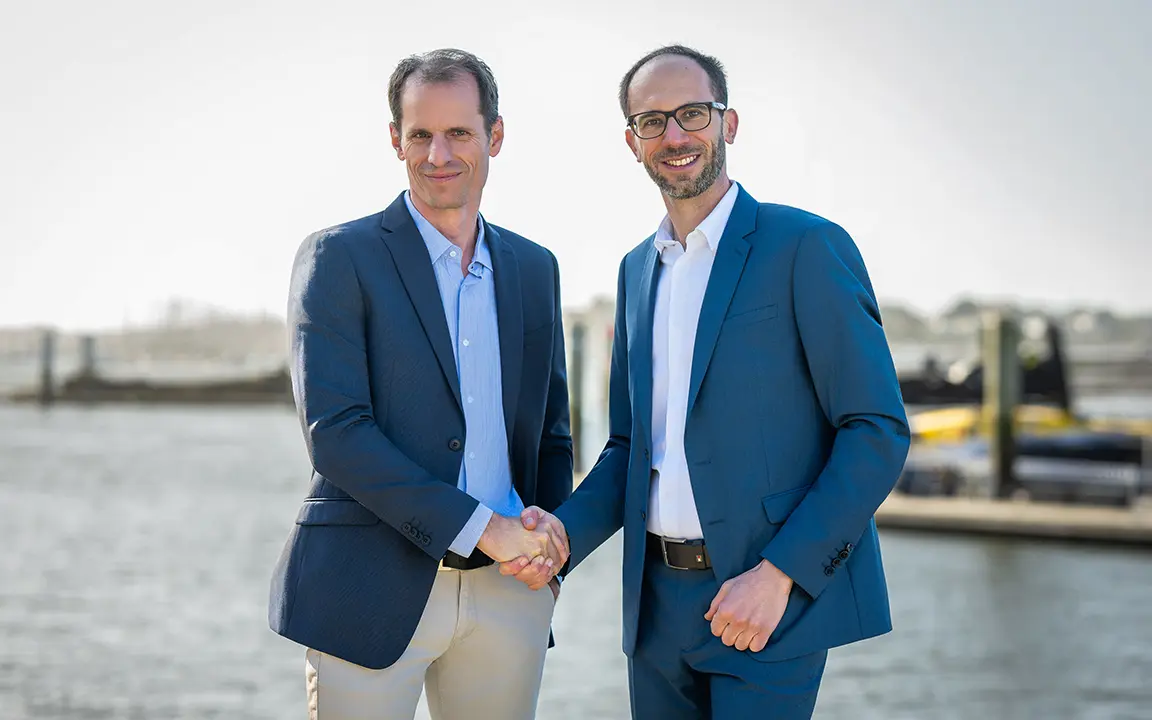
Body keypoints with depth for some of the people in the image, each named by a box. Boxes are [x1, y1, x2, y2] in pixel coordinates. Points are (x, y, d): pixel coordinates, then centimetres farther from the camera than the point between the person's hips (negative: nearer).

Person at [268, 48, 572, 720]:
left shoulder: (534, 267, 13)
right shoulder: (339, 256, -3)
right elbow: (334, 431, -13)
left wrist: (551, 554, 2)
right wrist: (478, 528, -15)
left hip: (509, 596, 4)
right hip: (371, 590, -4)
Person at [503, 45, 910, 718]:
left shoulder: (807, 246, -7)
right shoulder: (638, 270, 15)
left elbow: (878, 431, -11)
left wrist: (778, 575, -17)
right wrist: (566, 530, 0)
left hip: (776, 594, -6)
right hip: (658, 602, 6)